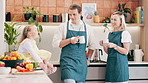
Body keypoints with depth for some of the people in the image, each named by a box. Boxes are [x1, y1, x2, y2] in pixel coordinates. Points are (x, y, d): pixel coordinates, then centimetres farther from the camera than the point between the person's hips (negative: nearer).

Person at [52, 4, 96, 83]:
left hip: (81, 62, 3)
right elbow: (55, 43, -1)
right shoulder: (64, 26, 2)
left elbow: (92, 45, 18)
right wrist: (70, 40, -12)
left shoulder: (87, 28, 8)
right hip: (67, 60, -2)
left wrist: (88, 59, 11)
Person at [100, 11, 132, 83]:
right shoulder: (110, 34, 14)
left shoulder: (125, 33, -5)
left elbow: (126, 51, -9)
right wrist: (104, 46, -1)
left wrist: (115, 46, -20)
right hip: (110, 62, 6)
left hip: (120, 63, -6)